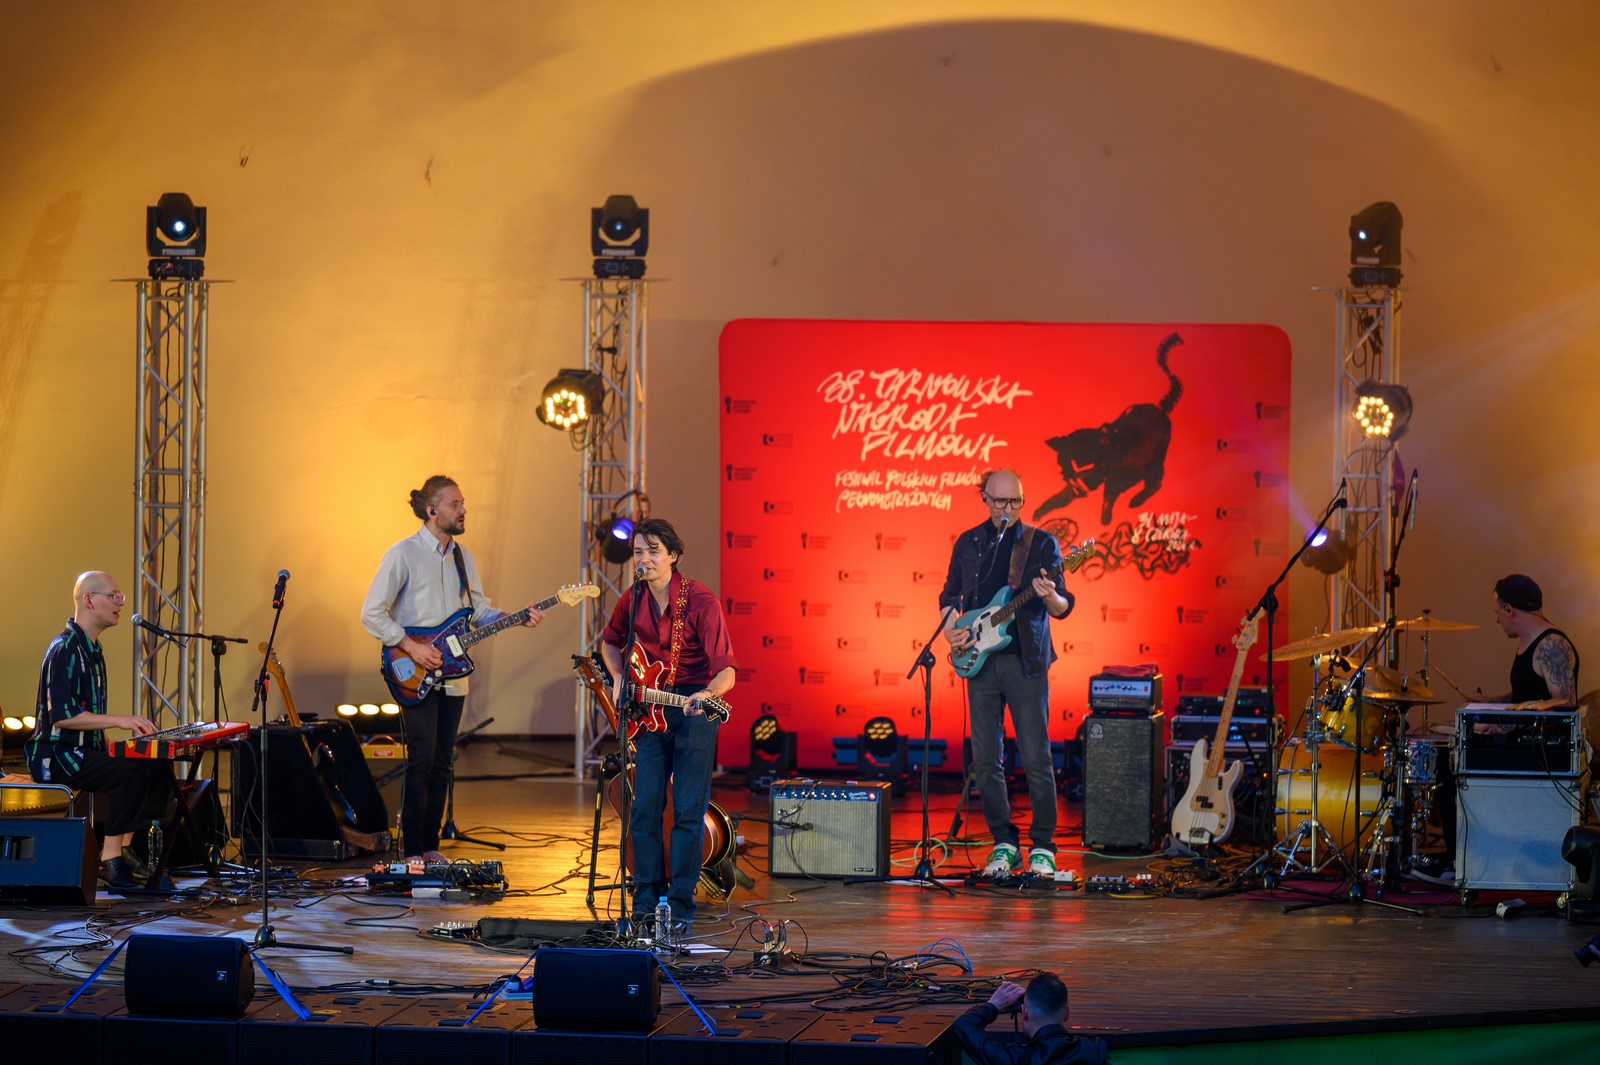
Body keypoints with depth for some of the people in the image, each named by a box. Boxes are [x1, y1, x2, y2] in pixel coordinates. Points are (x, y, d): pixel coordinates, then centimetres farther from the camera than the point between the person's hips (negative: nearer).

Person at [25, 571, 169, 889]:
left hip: (83, 750, 10)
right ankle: (110, 860, -24)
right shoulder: (64, 650, -16)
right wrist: (119, 720, -25)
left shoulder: (92, 650, 17)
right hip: (55, 756, -10)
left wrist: (130, 725, 9)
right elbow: (61, 716, -25)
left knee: (158, 767, -1)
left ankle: (125, 850, 0)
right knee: (129, 771, -29)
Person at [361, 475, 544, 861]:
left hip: (452, 676, 6)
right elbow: (372, 613, -9)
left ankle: (430, 847, 15)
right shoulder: (403, 554, -8)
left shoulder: (463, 558, 12)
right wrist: (412, 647, -16)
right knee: (421, 761, -10)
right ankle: (411, 851, -4)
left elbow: (479, 609, 16)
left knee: (441, 764, 8)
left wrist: (517, 618, -1)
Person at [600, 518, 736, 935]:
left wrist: (707, 694, -39)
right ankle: (646, 901, 13)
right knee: (645, 809, 4)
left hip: (694, 710, -5)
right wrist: (619, 678, 5)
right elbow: (610, 642, 22)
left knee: (688, 812, -4)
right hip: (648, 709, 5)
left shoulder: (701, 602, -16)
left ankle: (681, 908, 3)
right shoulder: (632, 600, 1)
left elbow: (725, 671, -20)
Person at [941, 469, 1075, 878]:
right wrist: (950, 626, 2)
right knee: (986, 760, 4)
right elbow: (950, 595, 21)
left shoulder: (1041, 543, 0)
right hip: (980, 661, 3)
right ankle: (1004, 843, 15)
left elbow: (1063, 608, -3)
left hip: (1025, 661, -3)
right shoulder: (967, 543, 11)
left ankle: (1042, 846, 4)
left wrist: (1049, 596, -25)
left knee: (1036, 758, -6)